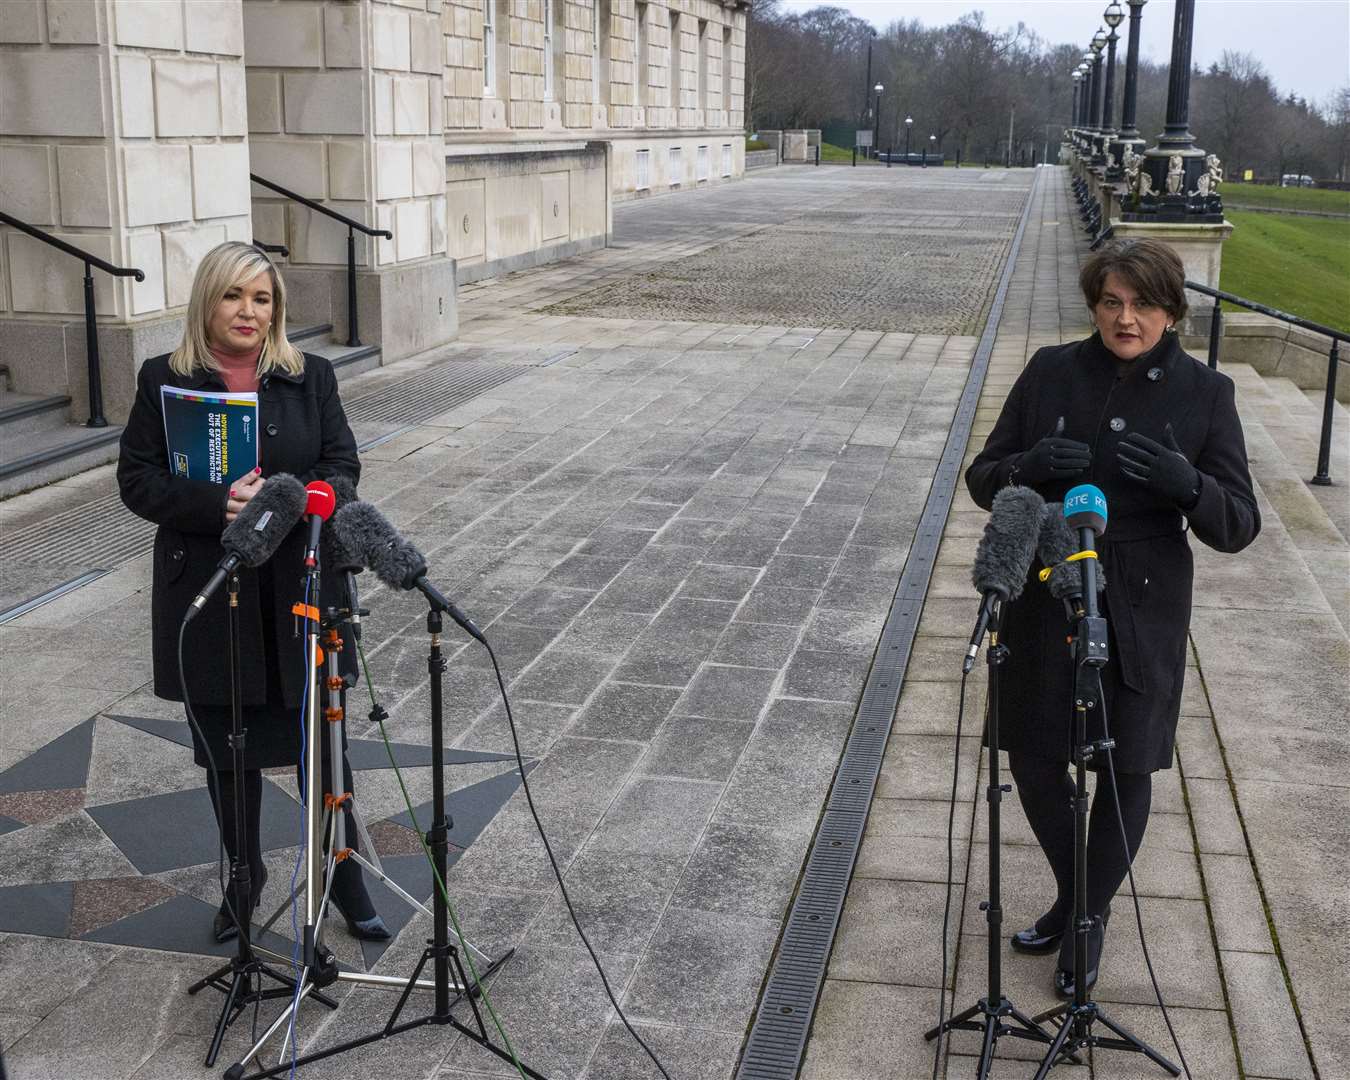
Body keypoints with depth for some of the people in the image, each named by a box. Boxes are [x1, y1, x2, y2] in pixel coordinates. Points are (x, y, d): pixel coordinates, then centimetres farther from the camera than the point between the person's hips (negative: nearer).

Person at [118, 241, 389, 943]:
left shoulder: (310, 377, 4)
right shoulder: (165, 379, 1)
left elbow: (342, 468, 0)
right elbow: (137, 480, -4)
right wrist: (218, 504, -21)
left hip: (301, 594, 0)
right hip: (209, 598, 0)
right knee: (227, 751, 12)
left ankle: (345, 880, 23)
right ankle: (243, 883, 32)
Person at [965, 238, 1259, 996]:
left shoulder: (1204, 393, -5)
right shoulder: (1051, 372, -1)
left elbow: (1239, 526, -6)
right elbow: (983, 478, 2)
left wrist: (1186, 484, -28)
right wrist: (1028, 466, -21)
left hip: (1140, 612, -2)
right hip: (1044, 601, 2)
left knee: (1125, 769, 8)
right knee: (1034, 756, 11)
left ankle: (1092, 917, 33)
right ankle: (1072, 894, 38)